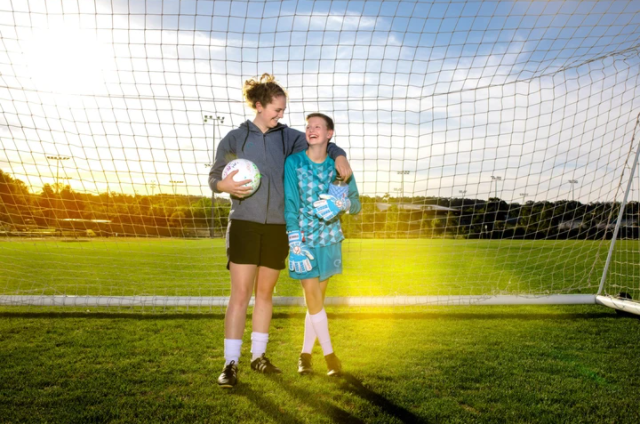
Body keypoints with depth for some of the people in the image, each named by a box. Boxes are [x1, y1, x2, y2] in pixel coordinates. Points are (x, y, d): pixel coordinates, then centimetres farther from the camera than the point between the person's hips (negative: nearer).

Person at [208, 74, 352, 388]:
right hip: (244, 223, -3)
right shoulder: (235, 138, 2)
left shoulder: (288, 136, 7)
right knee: (240, 294, -6)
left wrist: (339, 156, -4)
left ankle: (258, 355, 23)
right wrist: (224, 185, -15)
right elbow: (214, 175, 7)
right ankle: (231, 363, 2)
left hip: (277, 226, 3)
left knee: (265, 292, 10)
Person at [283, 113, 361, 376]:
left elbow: (356, 205, 0)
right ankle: (329, 355, 14)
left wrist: (342, 202, -24)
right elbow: (290, 204, -10)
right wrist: (295, 243, -17)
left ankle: (306, 353, 24)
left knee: (317, 298, 8)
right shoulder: (293, 162, -5)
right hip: (303, 238, -2)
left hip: (329, 239, 2)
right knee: (312, 297, -3)